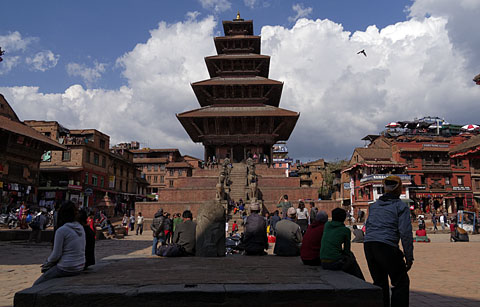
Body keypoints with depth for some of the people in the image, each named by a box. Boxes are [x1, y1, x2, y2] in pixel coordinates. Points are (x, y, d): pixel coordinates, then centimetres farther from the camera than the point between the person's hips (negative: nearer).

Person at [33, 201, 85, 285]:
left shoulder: (61, 230, -18)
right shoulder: (81, 228, 4)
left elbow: (56, 255, -14)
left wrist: (48, 261, 9)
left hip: (66, 269, -8)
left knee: (36, 285, 8)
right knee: (45, 269, 29)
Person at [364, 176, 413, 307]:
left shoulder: (374, 205, 18)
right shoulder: (401, 206, 0)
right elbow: (405, 233, -7)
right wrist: (409, 257, -4)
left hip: (368, 244, 6)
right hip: (386, 246, -6)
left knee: (379, 283, 17)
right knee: (401, 283, 7)